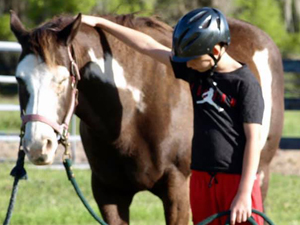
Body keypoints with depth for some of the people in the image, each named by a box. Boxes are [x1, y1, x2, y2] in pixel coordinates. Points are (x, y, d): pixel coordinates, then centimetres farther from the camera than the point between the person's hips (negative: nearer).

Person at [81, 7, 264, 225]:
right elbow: (148, 46, 12)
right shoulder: (196, 71, 7)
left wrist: (244, 193, -19)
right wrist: (100, 23, 15)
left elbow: (254, 139, -15)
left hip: (237, 180, -7)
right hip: (202, 179, 7)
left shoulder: (245, 83, -13)